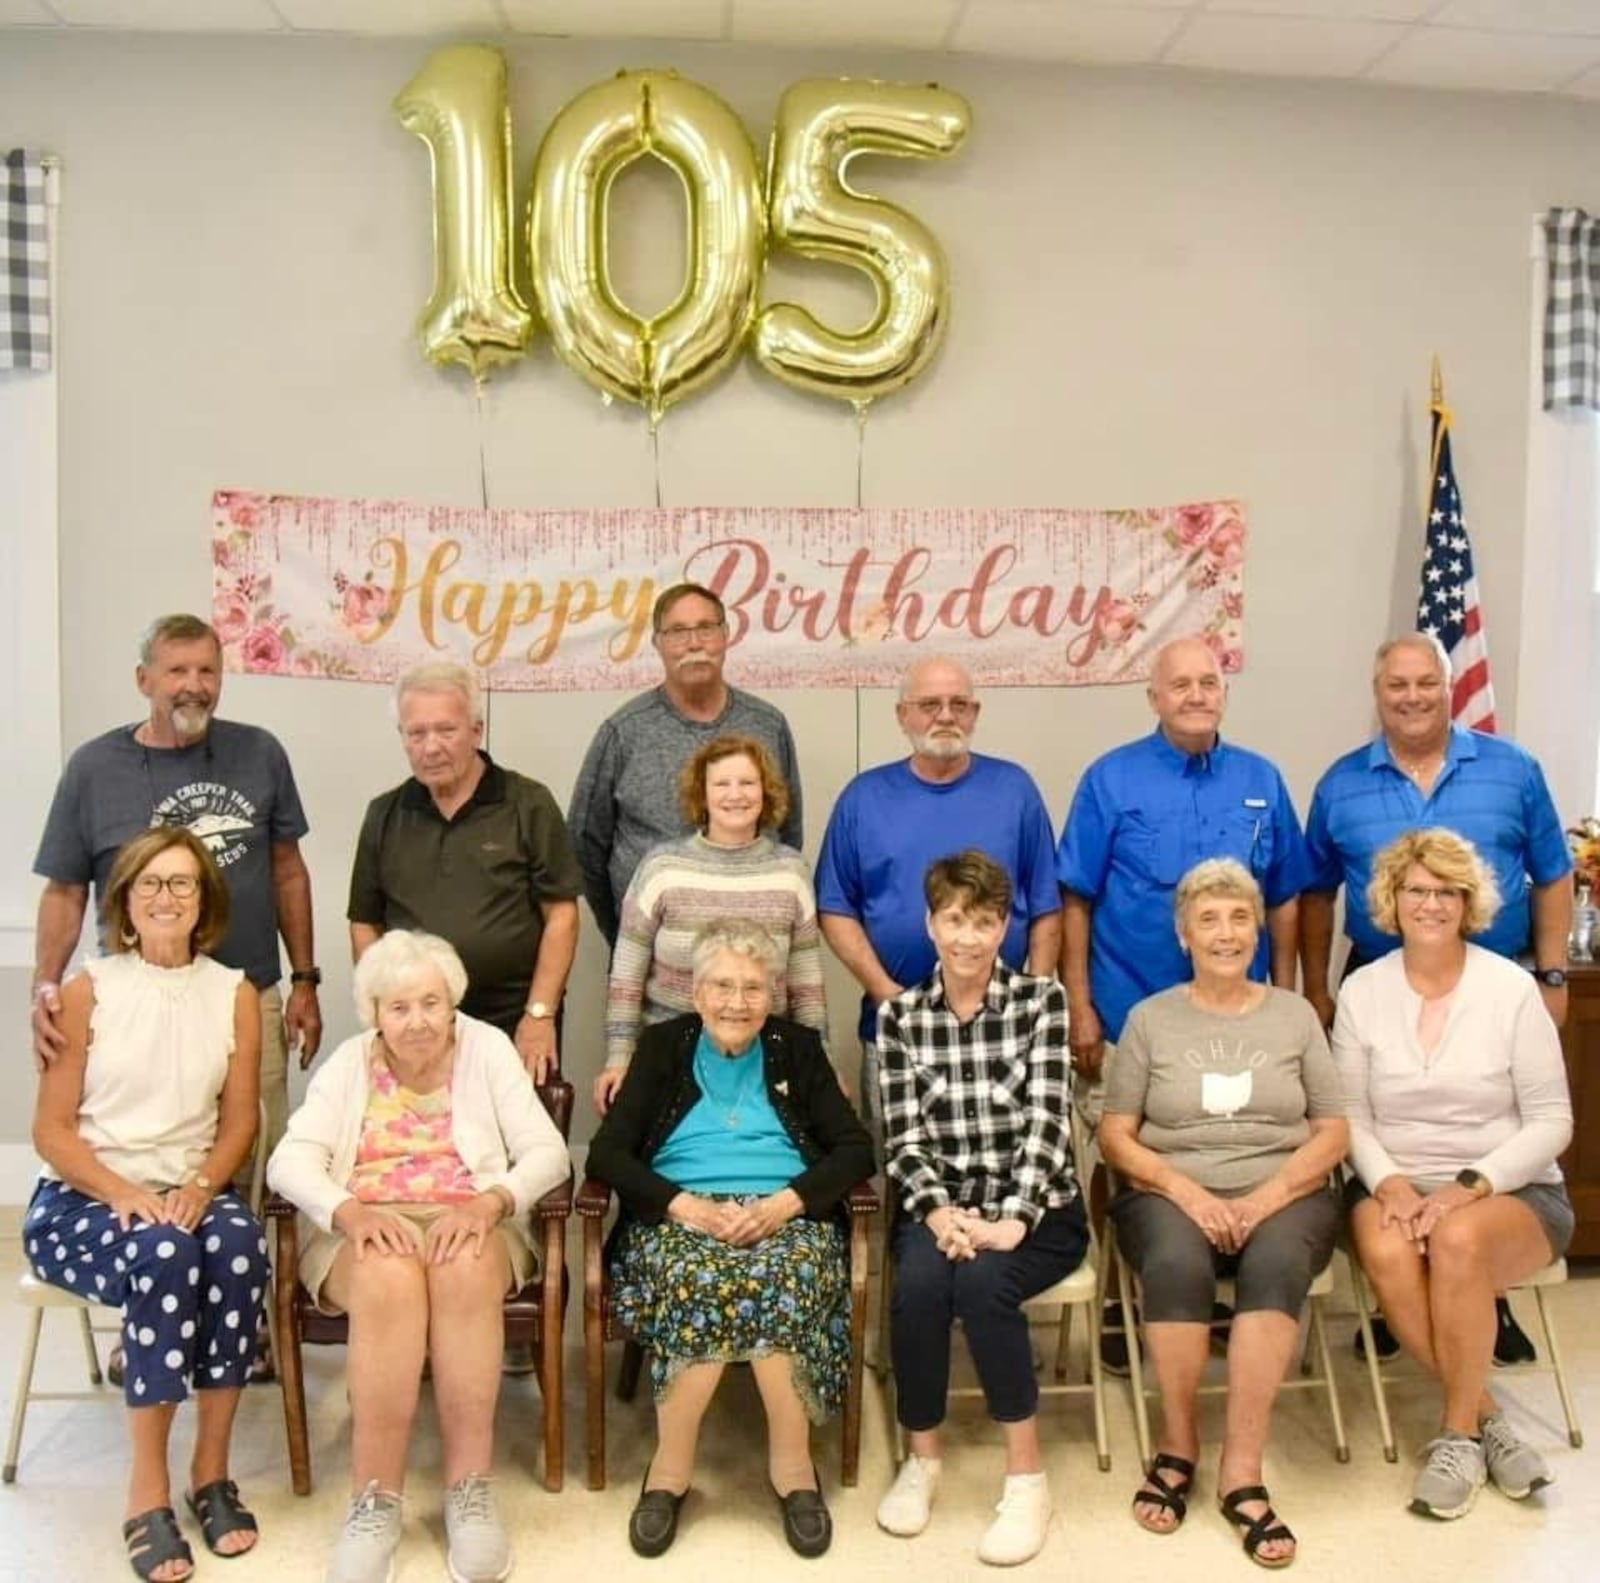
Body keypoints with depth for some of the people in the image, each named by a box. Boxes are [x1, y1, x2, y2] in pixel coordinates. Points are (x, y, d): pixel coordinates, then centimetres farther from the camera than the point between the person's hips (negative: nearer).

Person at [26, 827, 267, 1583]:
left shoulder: (235, 994, 3)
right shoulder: (86, 991, -4)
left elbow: (241, 1118, 4)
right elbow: (51, 1130, -4)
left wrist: (200, 1188, -14)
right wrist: (124, 1194, -19)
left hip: (189, 1196, 2)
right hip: (82, 1199, -2)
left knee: (240, 1244, -32)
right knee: (164, 1254, -35)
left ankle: (212, 1468, -16)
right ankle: (148, 1492, -23)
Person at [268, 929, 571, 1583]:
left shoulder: (488, 1049, 4)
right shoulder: (349, 1062, 7)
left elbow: (546, 1152, -4)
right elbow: (290, 1160, -6)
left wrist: (487, 1203, -24)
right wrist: (350, 1212, -26)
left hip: (468, 1222, 0)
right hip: (363, 1230, 0)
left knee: (464, 1271, -35)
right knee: (390, 1279, -35)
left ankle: (470, 1487, -27)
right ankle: (374, 1499, -27)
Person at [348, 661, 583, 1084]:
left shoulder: (528, 805, -4)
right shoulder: (384, 815, 8)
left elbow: (560, 914, -5)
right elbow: (365, 923, 12)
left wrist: (540, 1014, -10)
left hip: (512, 1026, -3)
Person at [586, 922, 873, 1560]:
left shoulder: (799, 1048, 13)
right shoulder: (662, 1046, 11)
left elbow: (856, 1150, 5)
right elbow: (606, 1154, 2)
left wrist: (784, 1203, -13)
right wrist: (685, 1204, -15)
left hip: (786, 1218, 1)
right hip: (679, 1217, 0)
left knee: (783, 1278, -33)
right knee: (698, 1277, -34)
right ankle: (793, 1466, -19)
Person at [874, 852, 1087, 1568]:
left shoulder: (1042, 1000, 0)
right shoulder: (899, 1015, 4)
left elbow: (1046, 1122, -10)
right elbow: (903, 1138, -1)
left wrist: (1012, 1221, -22)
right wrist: (939, 1212, -19)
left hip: (1037, 1210, -1)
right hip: (942, 1205, 2)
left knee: (980, 1279, -31)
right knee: (919, 1281, -29)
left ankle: (1027, 1474, -14)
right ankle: (923, 1455, -4)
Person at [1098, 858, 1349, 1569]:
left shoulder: (1295, 1014, 11)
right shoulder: (1150, 1018, 9)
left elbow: (1334, 1133, 7)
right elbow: (1115, 1136, 4)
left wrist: (1267, 1198, -10)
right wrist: (1187, 1192, -13)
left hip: (1284, 1194, 1)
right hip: (1170, 1193, 0)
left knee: (1275, 1263, -34)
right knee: (1177, 1264, -34)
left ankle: (1242, 1469, -28)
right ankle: (1178, 1441, -12)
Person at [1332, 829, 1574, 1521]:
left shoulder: (1512, 988, -5)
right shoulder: (1363, 990, 2)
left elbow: (1552, 1121, -5)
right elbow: (1352, 1116, 3)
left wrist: (1470, 1186, -18)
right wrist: (1391, 1185, -15)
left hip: (1512, 1192, -2)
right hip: (1396, 1186, 2)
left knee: (1458, 1238, -36)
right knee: (1387, 1253, -33)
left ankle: (1459, 1431, -14)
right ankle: (1484, 1414, -9)